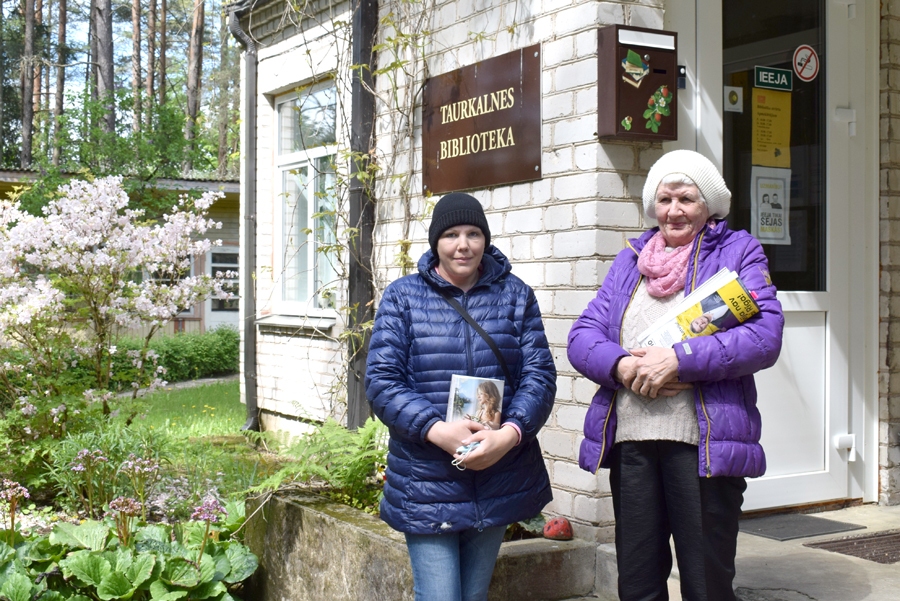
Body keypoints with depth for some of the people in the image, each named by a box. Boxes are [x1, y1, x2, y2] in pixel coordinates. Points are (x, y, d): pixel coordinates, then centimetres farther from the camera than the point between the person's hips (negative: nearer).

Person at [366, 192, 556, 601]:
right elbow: (381, 381, -7)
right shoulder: (402, 297, 1)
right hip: (426, 486, -2)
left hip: (500, 482, 3)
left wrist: (509, 433, -19)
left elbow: (539, 374, -1)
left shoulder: (515, 295, 6)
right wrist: (437, 430, -21)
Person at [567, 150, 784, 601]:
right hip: (629, 439, 4)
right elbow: (583, 335, 9)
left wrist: (678, 360, -18)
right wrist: (623, 365, -13)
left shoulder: (738, 252, 6)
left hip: (704, 440, -4)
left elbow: (765, 335, -9)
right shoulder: (630, 260, 18)